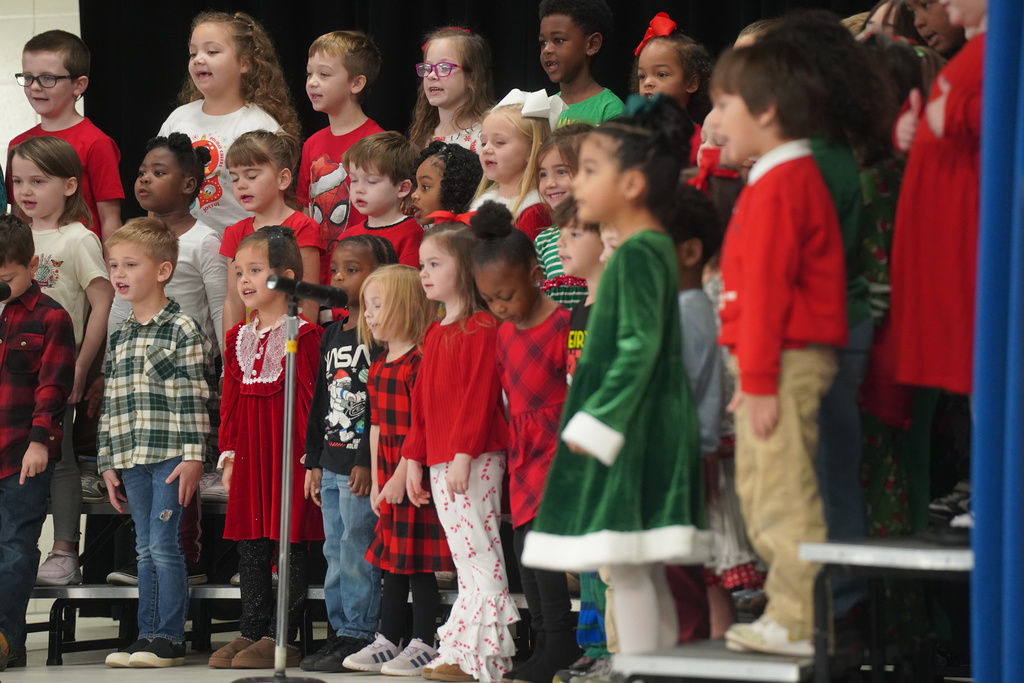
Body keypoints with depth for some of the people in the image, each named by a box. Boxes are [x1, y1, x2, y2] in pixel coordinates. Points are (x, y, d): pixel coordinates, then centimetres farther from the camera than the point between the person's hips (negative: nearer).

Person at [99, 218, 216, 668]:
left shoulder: (183, 331, -6)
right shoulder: (119, 338, 15)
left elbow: (193, 398, -10)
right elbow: (110, 403, 17)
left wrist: (193, 456, -15)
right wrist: (108, 462, 14)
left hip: (170, 456, -7)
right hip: (131, 459, 7)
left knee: (163, 546, -7)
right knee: (146, 550, 9)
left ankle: (170, 640, -2)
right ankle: (147, 636, 13)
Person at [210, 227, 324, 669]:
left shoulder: (302, 335, -7)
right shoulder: (238, 338, 14)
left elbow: (307, 397, -10)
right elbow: (230, 398, 17)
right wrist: (228, 451, 12)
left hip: (287, 450, -7)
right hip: (248, 451, 7)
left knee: (290, 542, -1)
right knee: (250, 545, 10)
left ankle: (282, 637, 1)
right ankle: (251, 632, 15)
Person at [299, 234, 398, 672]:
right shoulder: (331, 336, 16)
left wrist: (368, 462, -19)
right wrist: (314, 461, 17)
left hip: (363, 468, -9)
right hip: (331, 466, 9)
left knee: (357, 553, -5)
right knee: (335, 553, 12)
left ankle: (359, 636, 0)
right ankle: (341, 632, 18)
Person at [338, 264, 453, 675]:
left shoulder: (420, 362, -14)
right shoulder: (378, 367, 14)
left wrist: (402, 476, -17)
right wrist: (377, 482, 13)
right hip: (389, 479, 9)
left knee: (420, 566, -4)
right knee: (392, 563, 14)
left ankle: (423, 645, 2)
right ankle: (387, 641, 20)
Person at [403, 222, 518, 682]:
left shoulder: (482, 329, -9)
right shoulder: (435, 334, 18)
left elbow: (480, 395, -16)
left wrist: (463, 453, -20)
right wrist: (414, 457, 16)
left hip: (474, 461, -9)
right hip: (439, 462, 9)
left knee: (480, 556, -9)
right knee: (466, 562, 10)